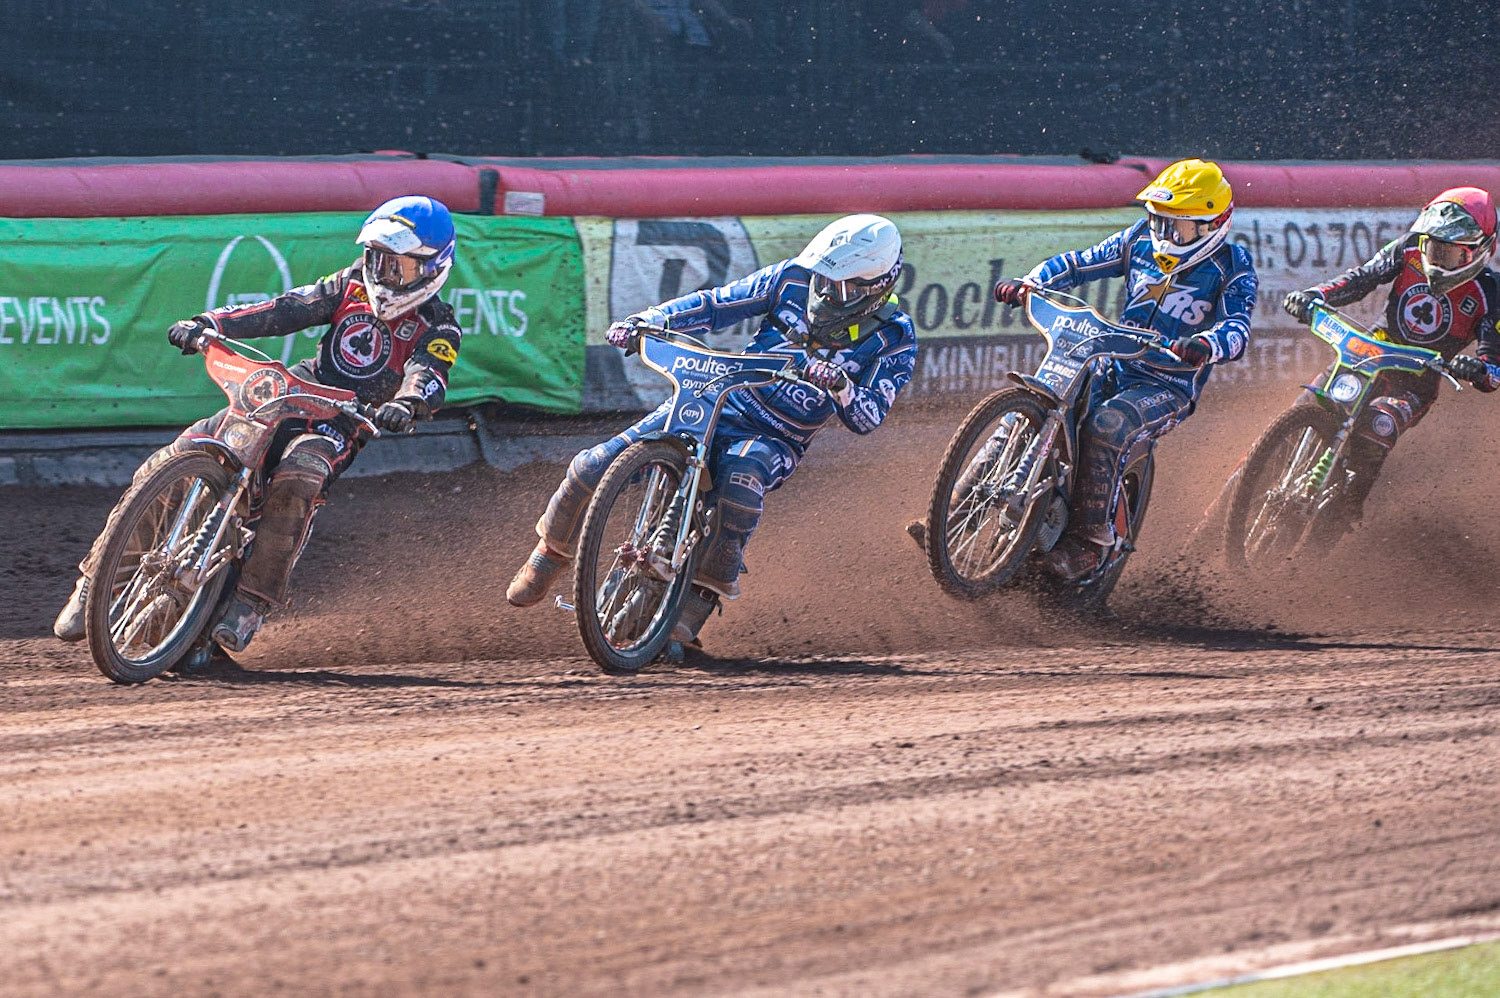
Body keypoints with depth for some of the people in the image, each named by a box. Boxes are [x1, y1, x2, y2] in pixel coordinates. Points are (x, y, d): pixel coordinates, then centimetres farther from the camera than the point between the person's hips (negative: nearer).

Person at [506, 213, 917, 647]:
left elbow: (868, 416, -15)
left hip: (775, 440, -3)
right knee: (594, 469, -12)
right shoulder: (795, 279, -1)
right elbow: (717, 303, 3)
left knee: (741, 481, -41)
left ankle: (701, 598, -28)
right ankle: (552, 553, 17)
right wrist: (641, 322, -10)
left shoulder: (894, 338, -8)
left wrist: (839, 384, -38)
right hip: (715, 402, 3)